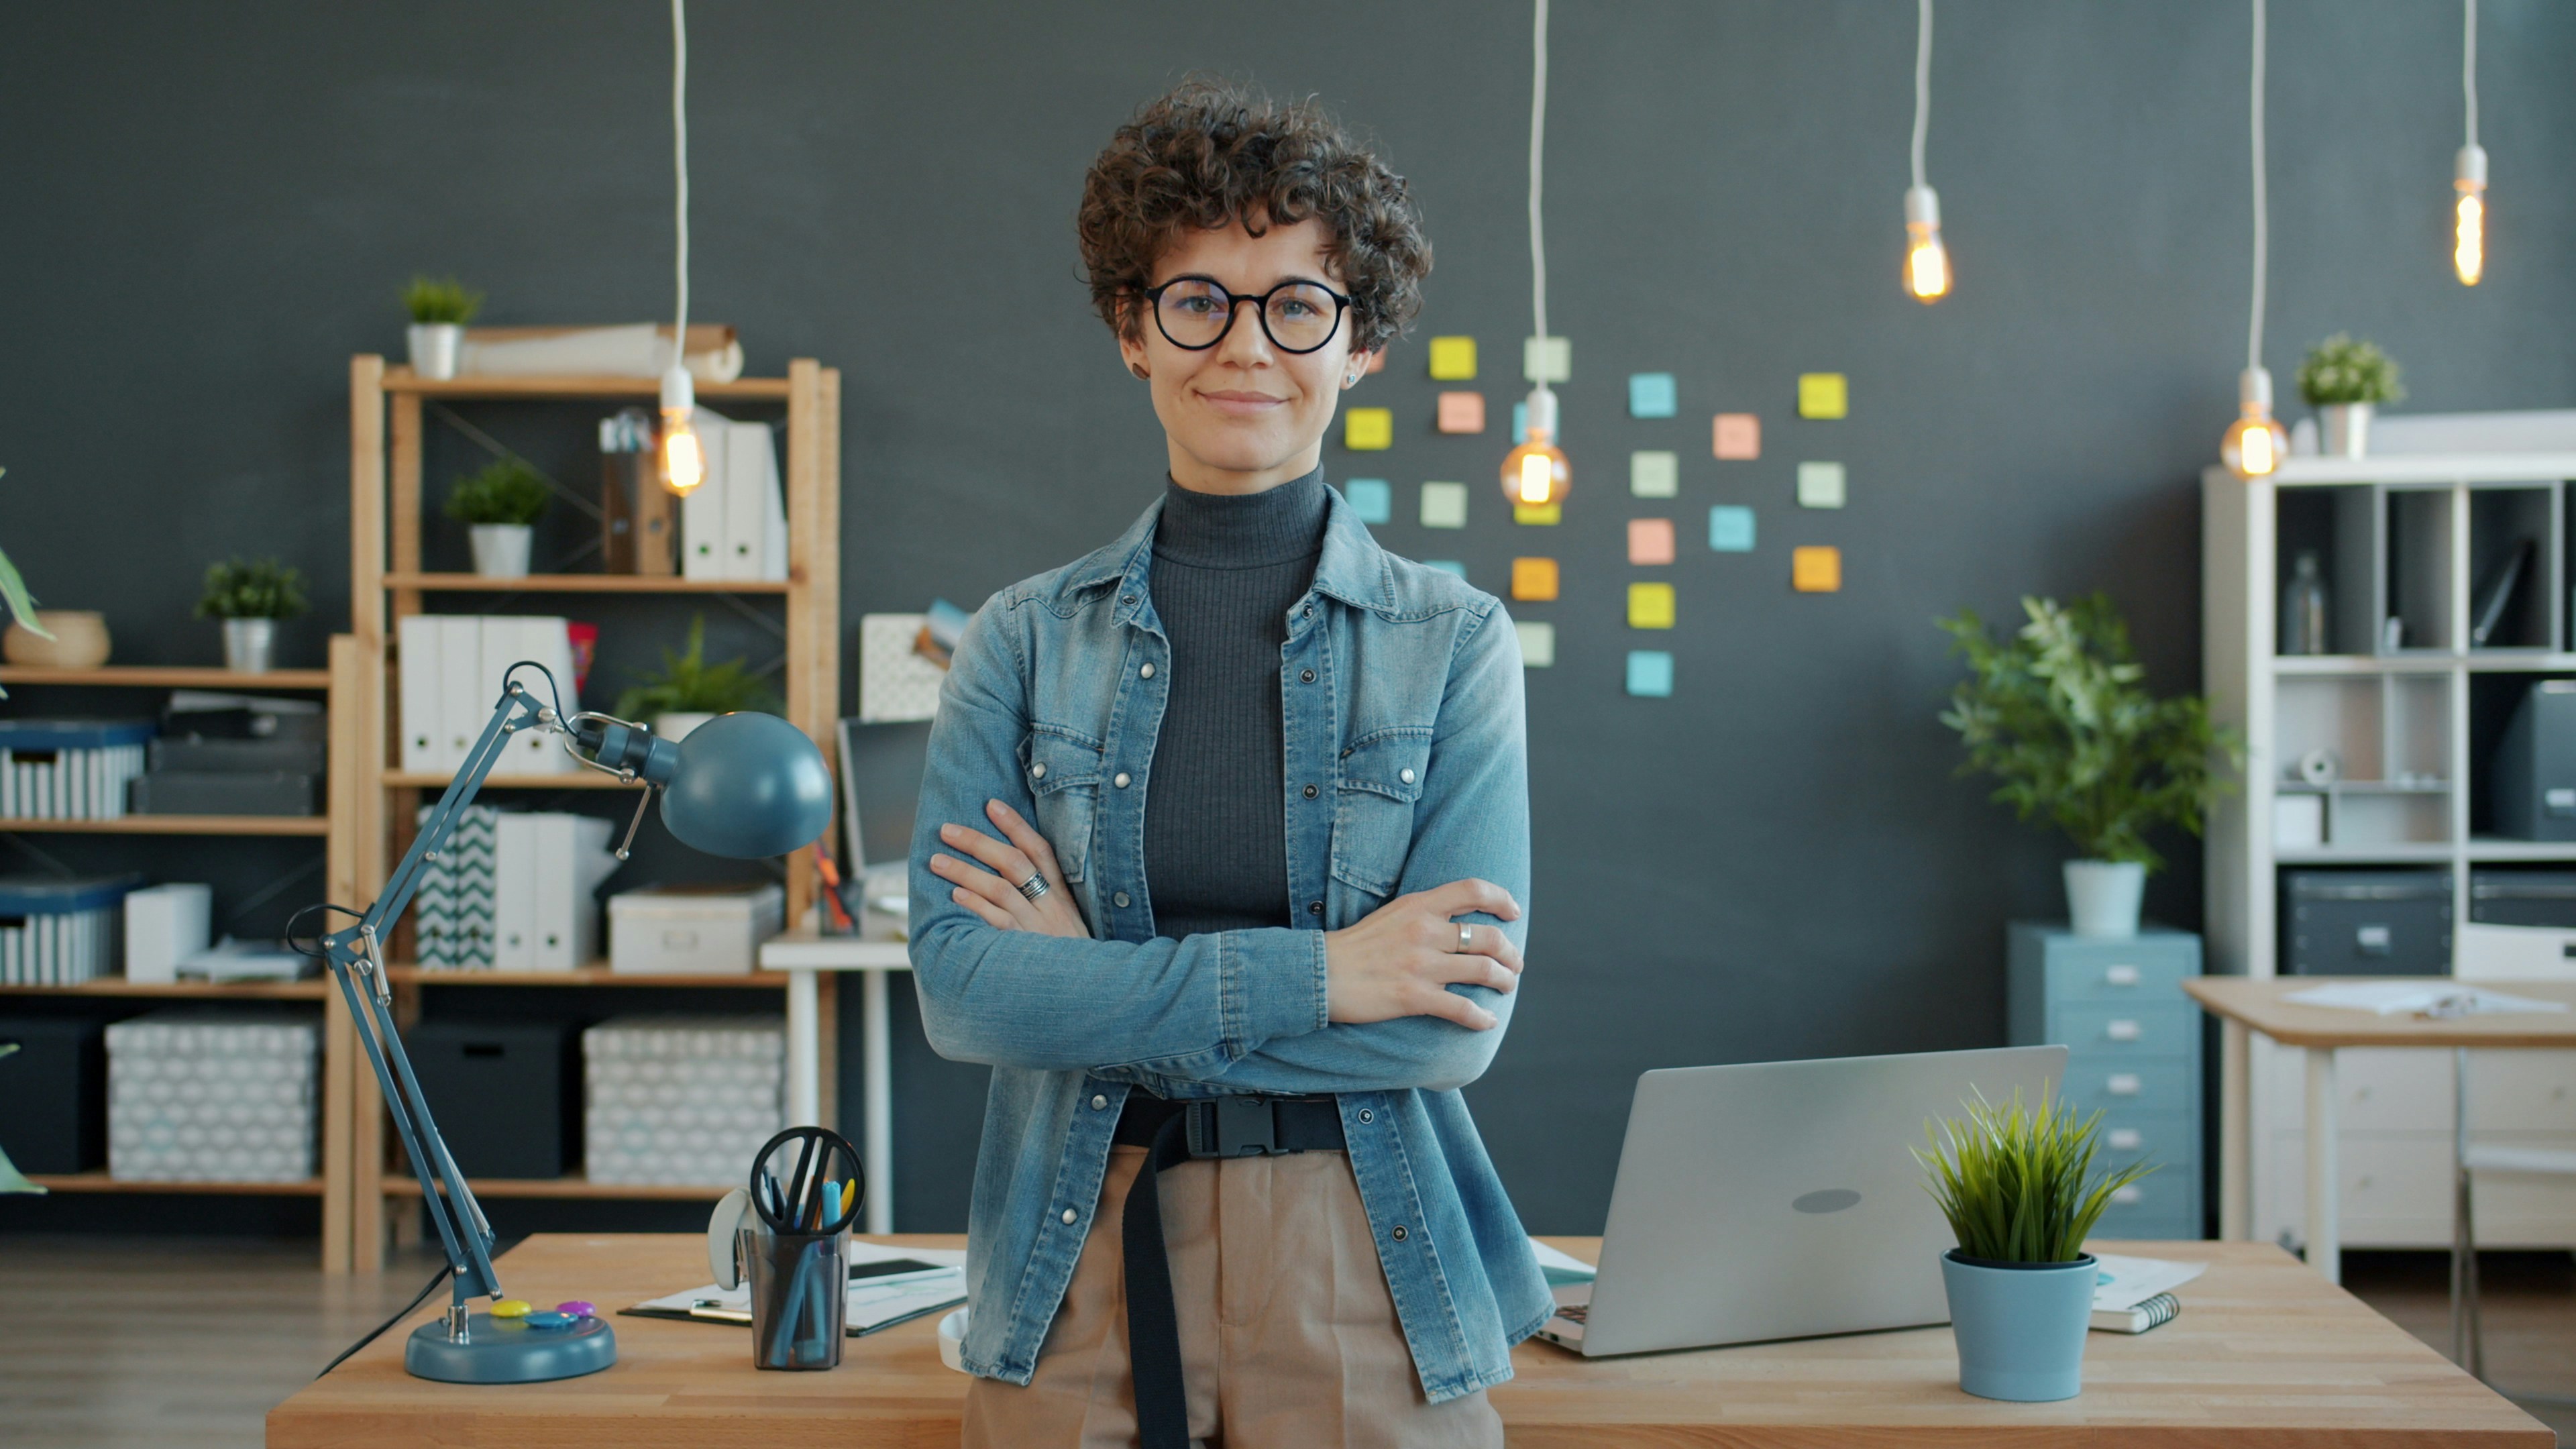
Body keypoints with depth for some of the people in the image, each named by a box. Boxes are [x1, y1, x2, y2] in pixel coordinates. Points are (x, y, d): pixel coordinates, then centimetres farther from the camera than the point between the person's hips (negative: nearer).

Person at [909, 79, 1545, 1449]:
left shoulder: (1454, 642, -1)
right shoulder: (1025, 640, 2)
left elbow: (1458, 1013, -11)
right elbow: (955, 985, -9)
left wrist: (1100, 983, -12)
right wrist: (1309, 978, -15)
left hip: (1364, 1274, -1)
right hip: (1075, 1275, 1)